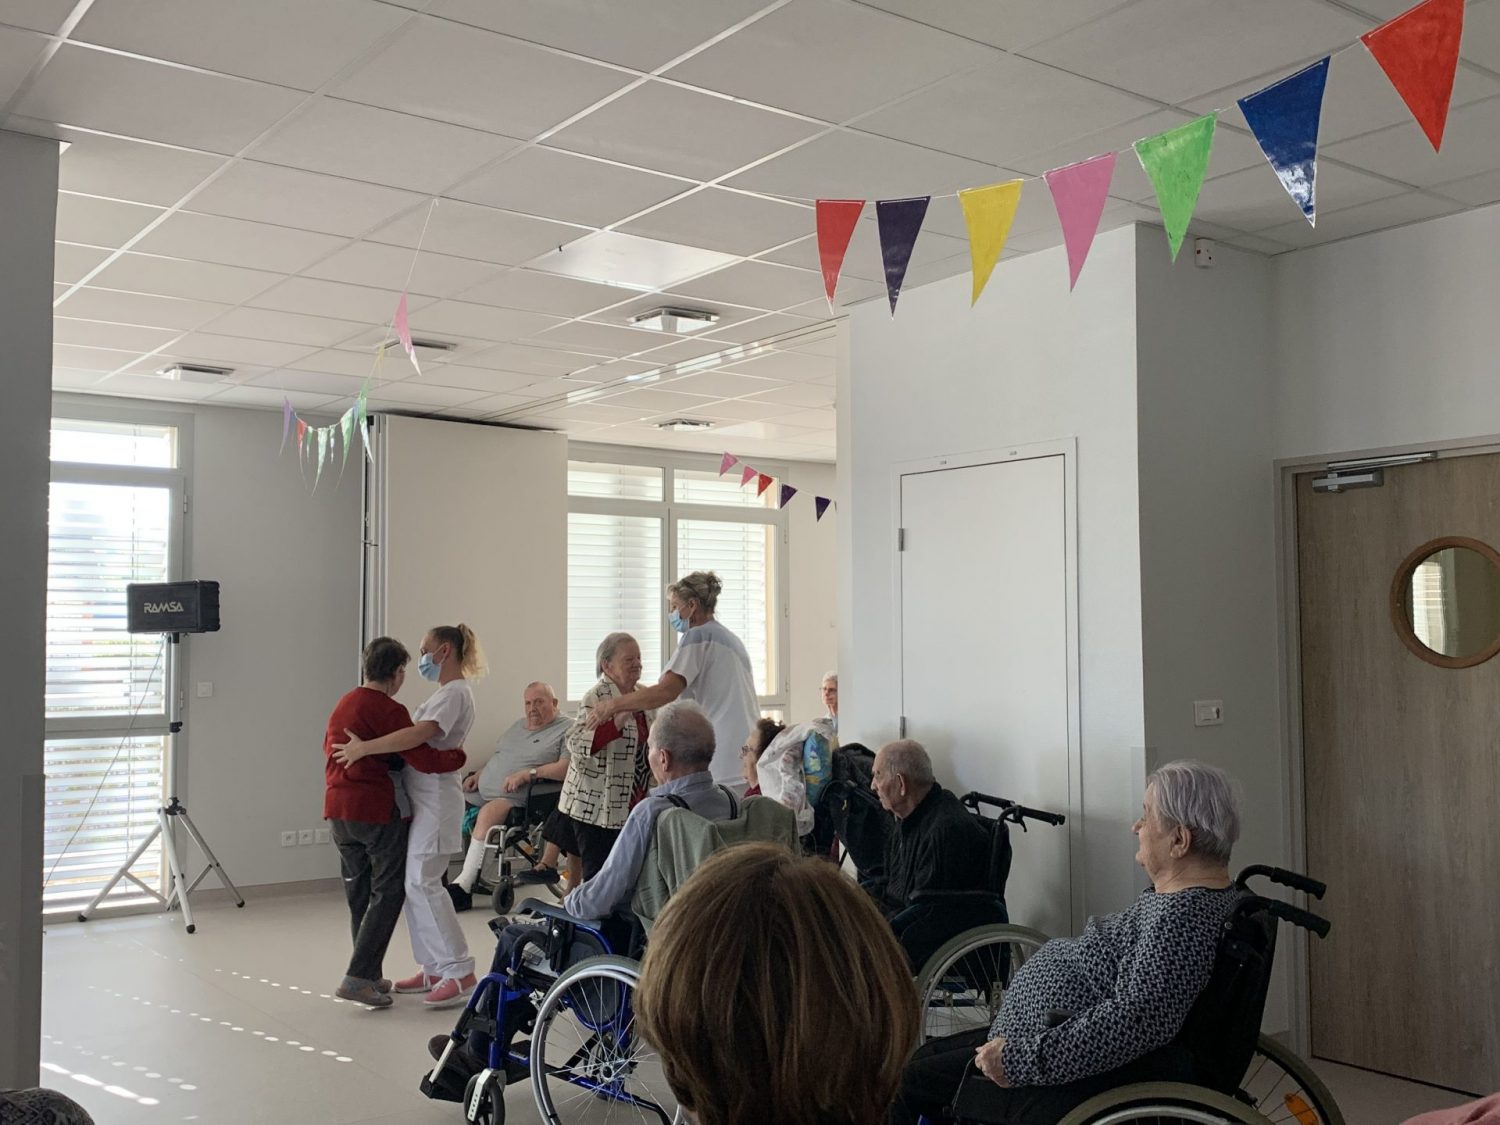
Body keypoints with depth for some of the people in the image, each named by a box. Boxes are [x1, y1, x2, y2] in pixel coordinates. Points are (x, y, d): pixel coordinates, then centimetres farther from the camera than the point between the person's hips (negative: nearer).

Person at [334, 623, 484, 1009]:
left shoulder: (454, 692, -13)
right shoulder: (447, 691, 19)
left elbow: (418, 735, -26)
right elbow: (424, 738, 14)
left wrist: (364, 748, -22)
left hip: (435, 798, -10)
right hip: (421, 796, 10)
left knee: (422, 882, -12)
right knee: (415, 882, 9)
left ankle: (459, 972, -10)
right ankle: (433, 969, 16)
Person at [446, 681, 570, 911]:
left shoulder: (566, 730, -3)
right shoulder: (519, 726, 23)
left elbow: (567, 767, -16)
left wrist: (529, 773, -20)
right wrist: (479, 774, 12)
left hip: (516, 798, -9)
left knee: (489, 812, -36)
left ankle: (464, 886, -34)